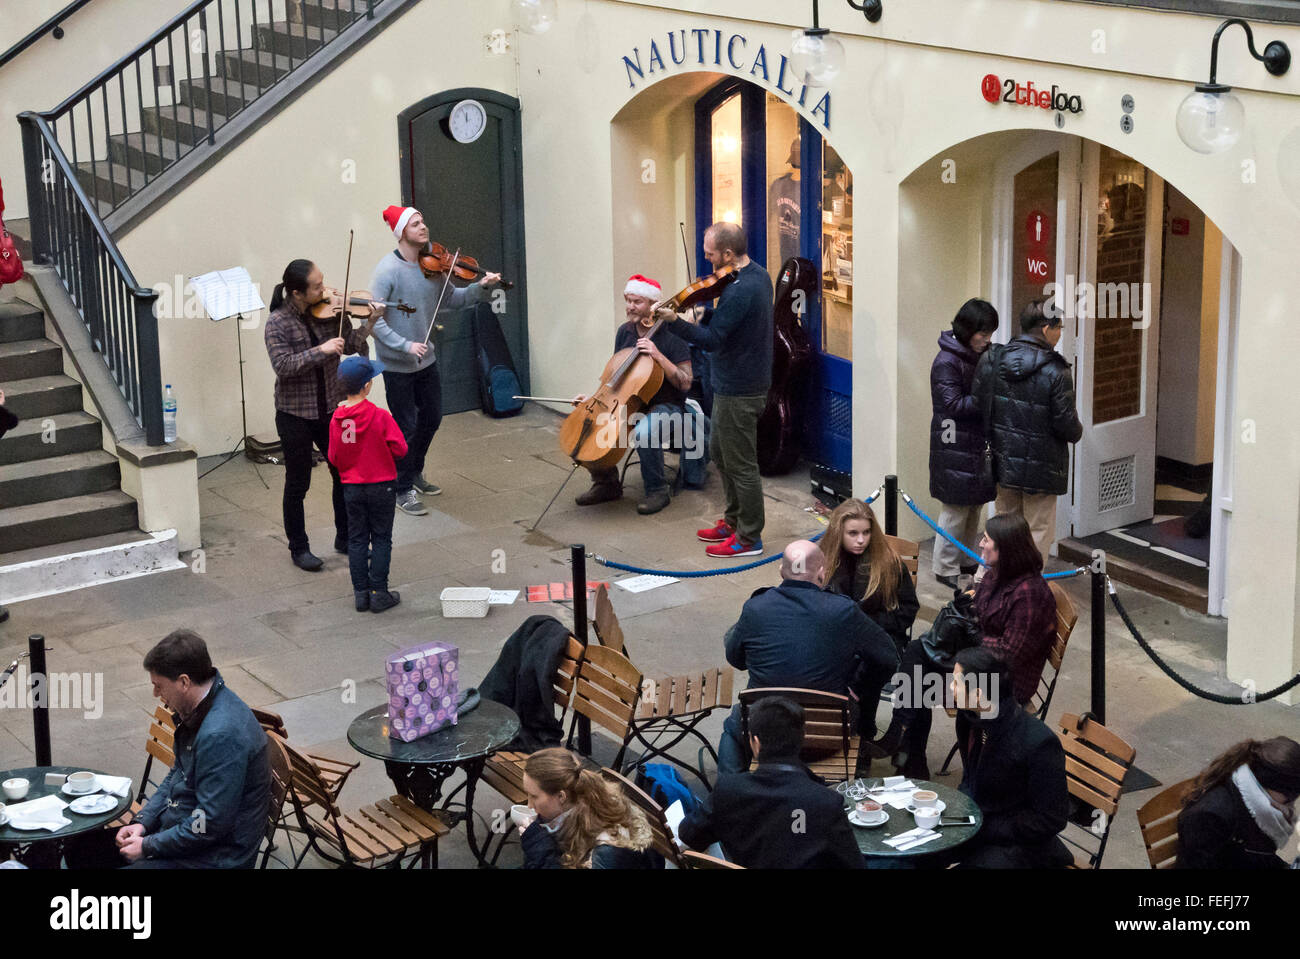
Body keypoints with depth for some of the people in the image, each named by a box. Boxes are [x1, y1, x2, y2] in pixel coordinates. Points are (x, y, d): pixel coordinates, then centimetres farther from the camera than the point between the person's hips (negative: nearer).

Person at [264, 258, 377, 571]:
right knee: (298, 484, 7)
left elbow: (349, 344, -3)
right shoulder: (278, 322, -15)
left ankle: (345, 538, 31)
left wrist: (369, 323, -19)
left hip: (331, 408, 4)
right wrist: (321, 351, -32)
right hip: (295, 414, -4)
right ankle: (299, 548, 22)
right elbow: (282, 366, -25)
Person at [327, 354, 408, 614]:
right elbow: (400, 449, -14)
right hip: (381, 486, -3)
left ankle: (361, 593, 15)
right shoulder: (380, 417, -18)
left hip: (351, 487, 3)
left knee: (357, 539, 12)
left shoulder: (337, 419, -7)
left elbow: (334, 458, 0)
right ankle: (379, 593, 8)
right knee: (381, 539, 7)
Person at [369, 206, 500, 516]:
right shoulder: (388, 270, -19)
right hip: (397, 364, -7)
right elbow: (374, 319, -23)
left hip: (425, 359, 7)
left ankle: (415, 472, 42)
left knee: (431, 418, 20)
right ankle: (403, 490, 18)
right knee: (406, 427, 2)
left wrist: (481, 288, -5)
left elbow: (450, 300, 11)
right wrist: (405, 345, -29)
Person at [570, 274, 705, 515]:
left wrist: (658, 356, -26)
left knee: (643, 432, -38)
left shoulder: (671, 336, -12)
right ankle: (607, 483, 4)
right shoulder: (625, 332, 8)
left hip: (664, 407, -7)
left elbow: (685, 383, -18)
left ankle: (657, 491, -16)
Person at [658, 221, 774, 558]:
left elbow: (712, 338, -28)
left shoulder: (740, 291, -26)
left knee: (740, 464, 1)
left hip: (739, 391, -11)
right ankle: (733, 521, 35)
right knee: (719, 453, 23)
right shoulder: (758, 275, 5)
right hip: (740, 383, 11)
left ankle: (749, 538, 13)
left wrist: (673, 321, -32)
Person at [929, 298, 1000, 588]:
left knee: (975, 505, 15)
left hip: (978, 442, 9)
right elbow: (953, 404, -21)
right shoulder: (947, 362, -17)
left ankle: (966, 559, 28)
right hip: (955, 446, -9)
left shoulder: (980, 356, 10)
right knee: (956, 508, -2)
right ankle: (945, 567, 8)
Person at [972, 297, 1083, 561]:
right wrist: (1077, 431, 7)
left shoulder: (990, 360, -4)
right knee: (1039, 530, 7)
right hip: (1042, 467, -5)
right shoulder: (1056, 371, -18)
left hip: (1003, 461, 5)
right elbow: (1066, 424, -16)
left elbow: (978, 407, 1)